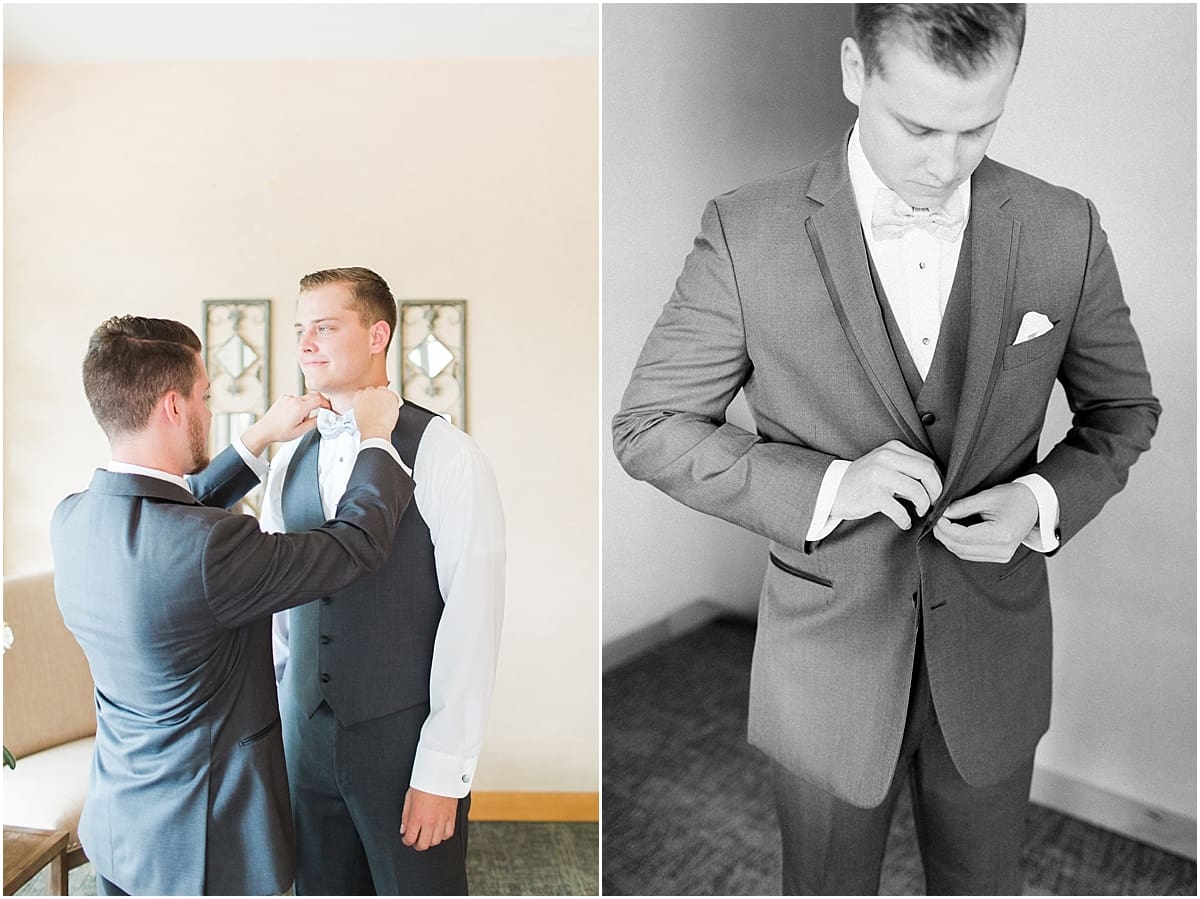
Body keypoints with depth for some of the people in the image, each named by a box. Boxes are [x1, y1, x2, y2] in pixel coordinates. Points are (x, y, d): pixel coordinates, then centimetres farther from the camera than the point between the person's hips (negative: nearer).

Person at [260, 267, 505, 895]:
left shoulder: (445, 456, -13)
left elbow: (472, 623, -16)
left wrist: (442, 769, -15)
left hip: (405, 742, -5)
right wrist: (274, 720, 10)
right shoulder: (290, 463, 5)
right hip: (304, 739, 5)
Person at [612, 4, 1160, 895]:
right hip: (828, 659, -2)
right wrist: (825, 487, -24)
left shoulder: (1065, 230, -7)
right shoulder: (748, 232, -16)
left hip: (993, 661, 3)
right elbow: (648, 428, -11)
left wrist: (1045, 501, -14)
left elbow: (1123, 408, 7)